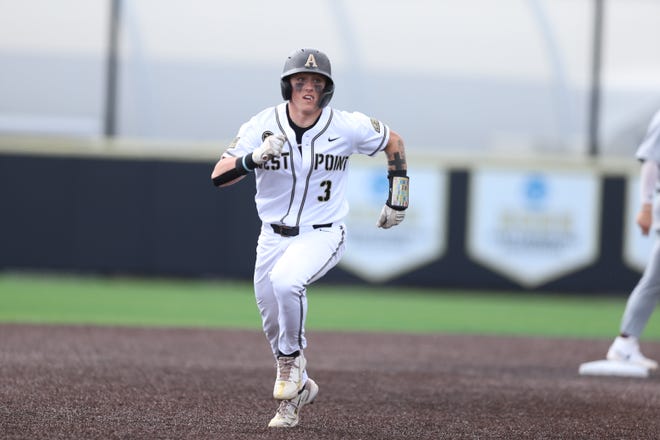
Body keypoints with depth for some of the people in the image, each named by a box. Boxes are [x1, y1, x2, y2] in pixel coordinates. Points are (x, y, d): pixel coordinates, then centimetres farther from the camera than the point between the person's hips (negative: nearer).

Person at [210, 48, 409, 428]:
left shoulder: (348, 127, -11)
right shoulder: (263, 126, -11)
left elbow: (394, 142, 8)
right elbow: (219, 176, -19)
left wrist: (398, 197, 5)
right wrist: (254, 159, -37)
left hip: (323, 236, -3)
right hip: (273, 237, 3)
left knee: (285, 281, -33)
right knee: (275, 325, 9)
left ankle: (292, 360, -9)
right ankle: (298, 389, 37)